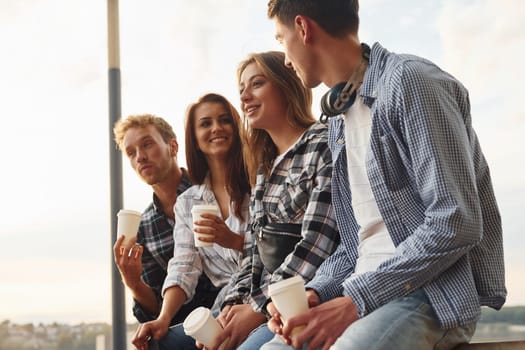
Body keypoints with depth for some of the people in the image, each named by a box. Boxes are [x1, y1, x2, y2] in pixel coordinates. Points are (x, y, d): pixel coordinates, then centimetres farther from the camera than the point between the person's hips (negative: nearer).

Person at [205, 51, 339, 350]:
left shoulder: (325, 146, -10)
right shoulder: (265, 165, 16)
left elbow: (316, 246, -18)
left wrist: (258, 308, -17)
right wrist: (235, 304, 0)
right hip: (265, 302, 8)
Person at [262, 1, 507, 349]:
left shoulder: (410, 80, -11)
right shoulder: (339, 118, 17)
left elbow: (456, 223, -19)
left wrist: (356, 300, -19)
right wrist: (316, 292, 0)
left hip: (436, 293, -8)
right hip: (365, 290, 8)